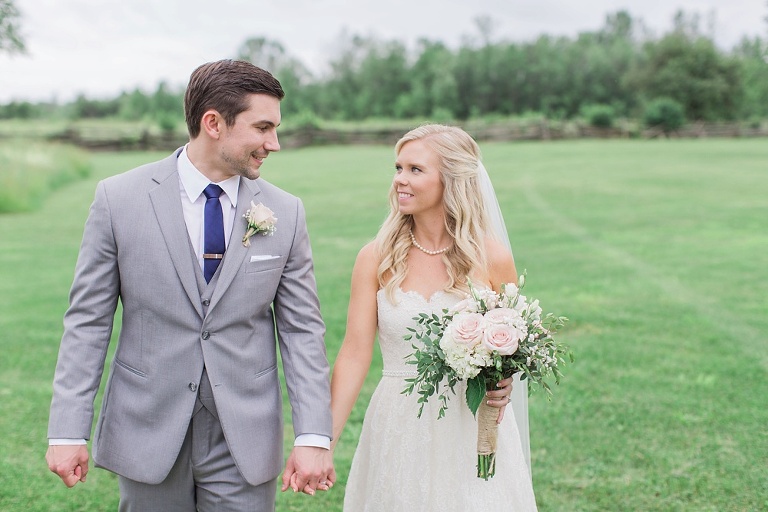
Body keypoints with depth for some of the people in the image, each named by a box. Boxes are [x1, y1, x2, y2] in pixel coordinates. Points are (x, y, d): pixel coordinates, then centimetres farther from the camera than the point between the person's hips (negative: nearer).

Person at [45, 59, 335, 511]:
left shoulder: (285, 213, -1)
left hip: (245, 438, 1)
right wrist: (68, 431, -5)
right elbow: (88, 321, -3)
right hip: (148, 431, -1)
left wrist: (314, 437, -7)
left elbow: (302, 329, 0)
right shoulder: (120, 198, -6)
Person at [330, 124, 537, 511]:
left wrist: (504, 384, -14)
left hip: (474, 430, 0)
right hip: (399, 431, 1)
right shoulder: (376, 259, -4)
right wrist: (322, 443, -13)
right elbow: (354, 354, -6)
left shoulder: (491, 258, -6)